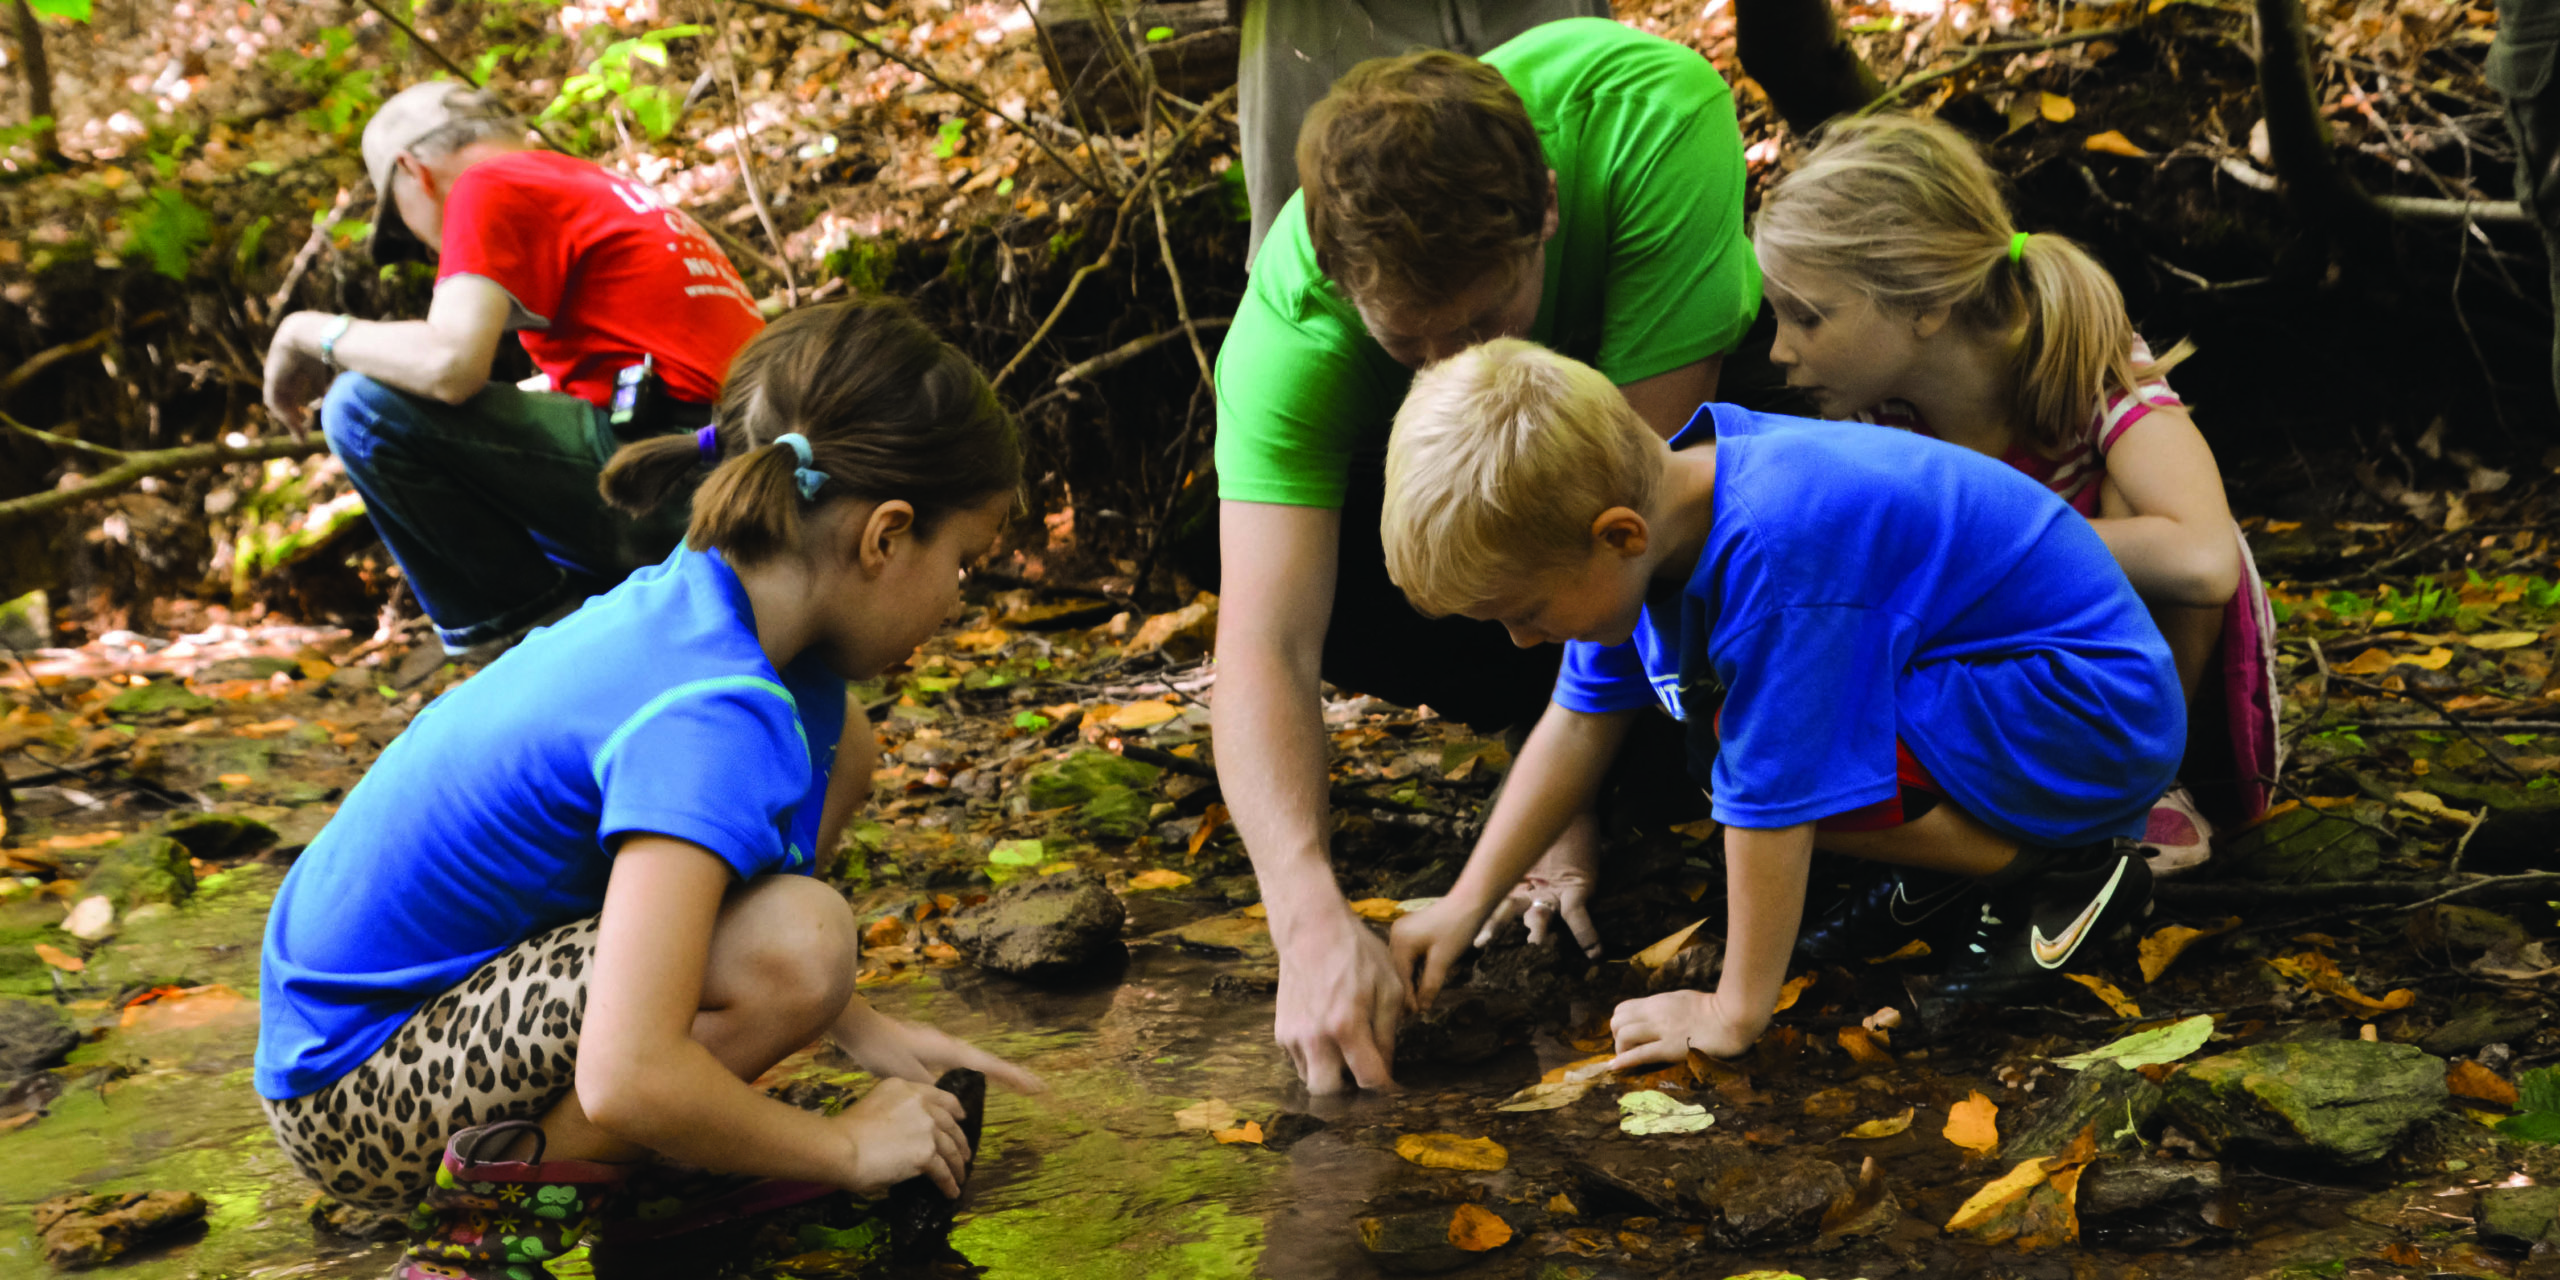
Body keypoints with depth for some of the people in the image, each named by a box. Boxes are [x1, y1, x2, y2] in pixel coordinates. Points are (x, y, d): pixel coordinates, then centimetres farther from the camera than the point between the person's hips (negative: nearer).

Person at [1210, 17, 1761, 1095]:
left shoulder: (1658, 116, -41)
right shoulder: (1293, 317, -35)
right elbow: (1263, 650, -42)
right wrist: (1315, 921, -57)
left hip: (1690, 406, -1)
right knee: (1329, 580, -30)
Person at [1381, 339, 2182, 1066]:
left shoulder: (1774, 557, -33)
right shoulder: (1646, 495, -5)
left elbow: (1775, 805, -29)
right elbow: (1581, 722, 6)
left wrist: (1733, 1015, -19)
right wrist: (1467, 902, 4)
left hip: (2098, 717, -9)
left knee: (1772, 755, -25)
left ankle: (2065, 872, -10)